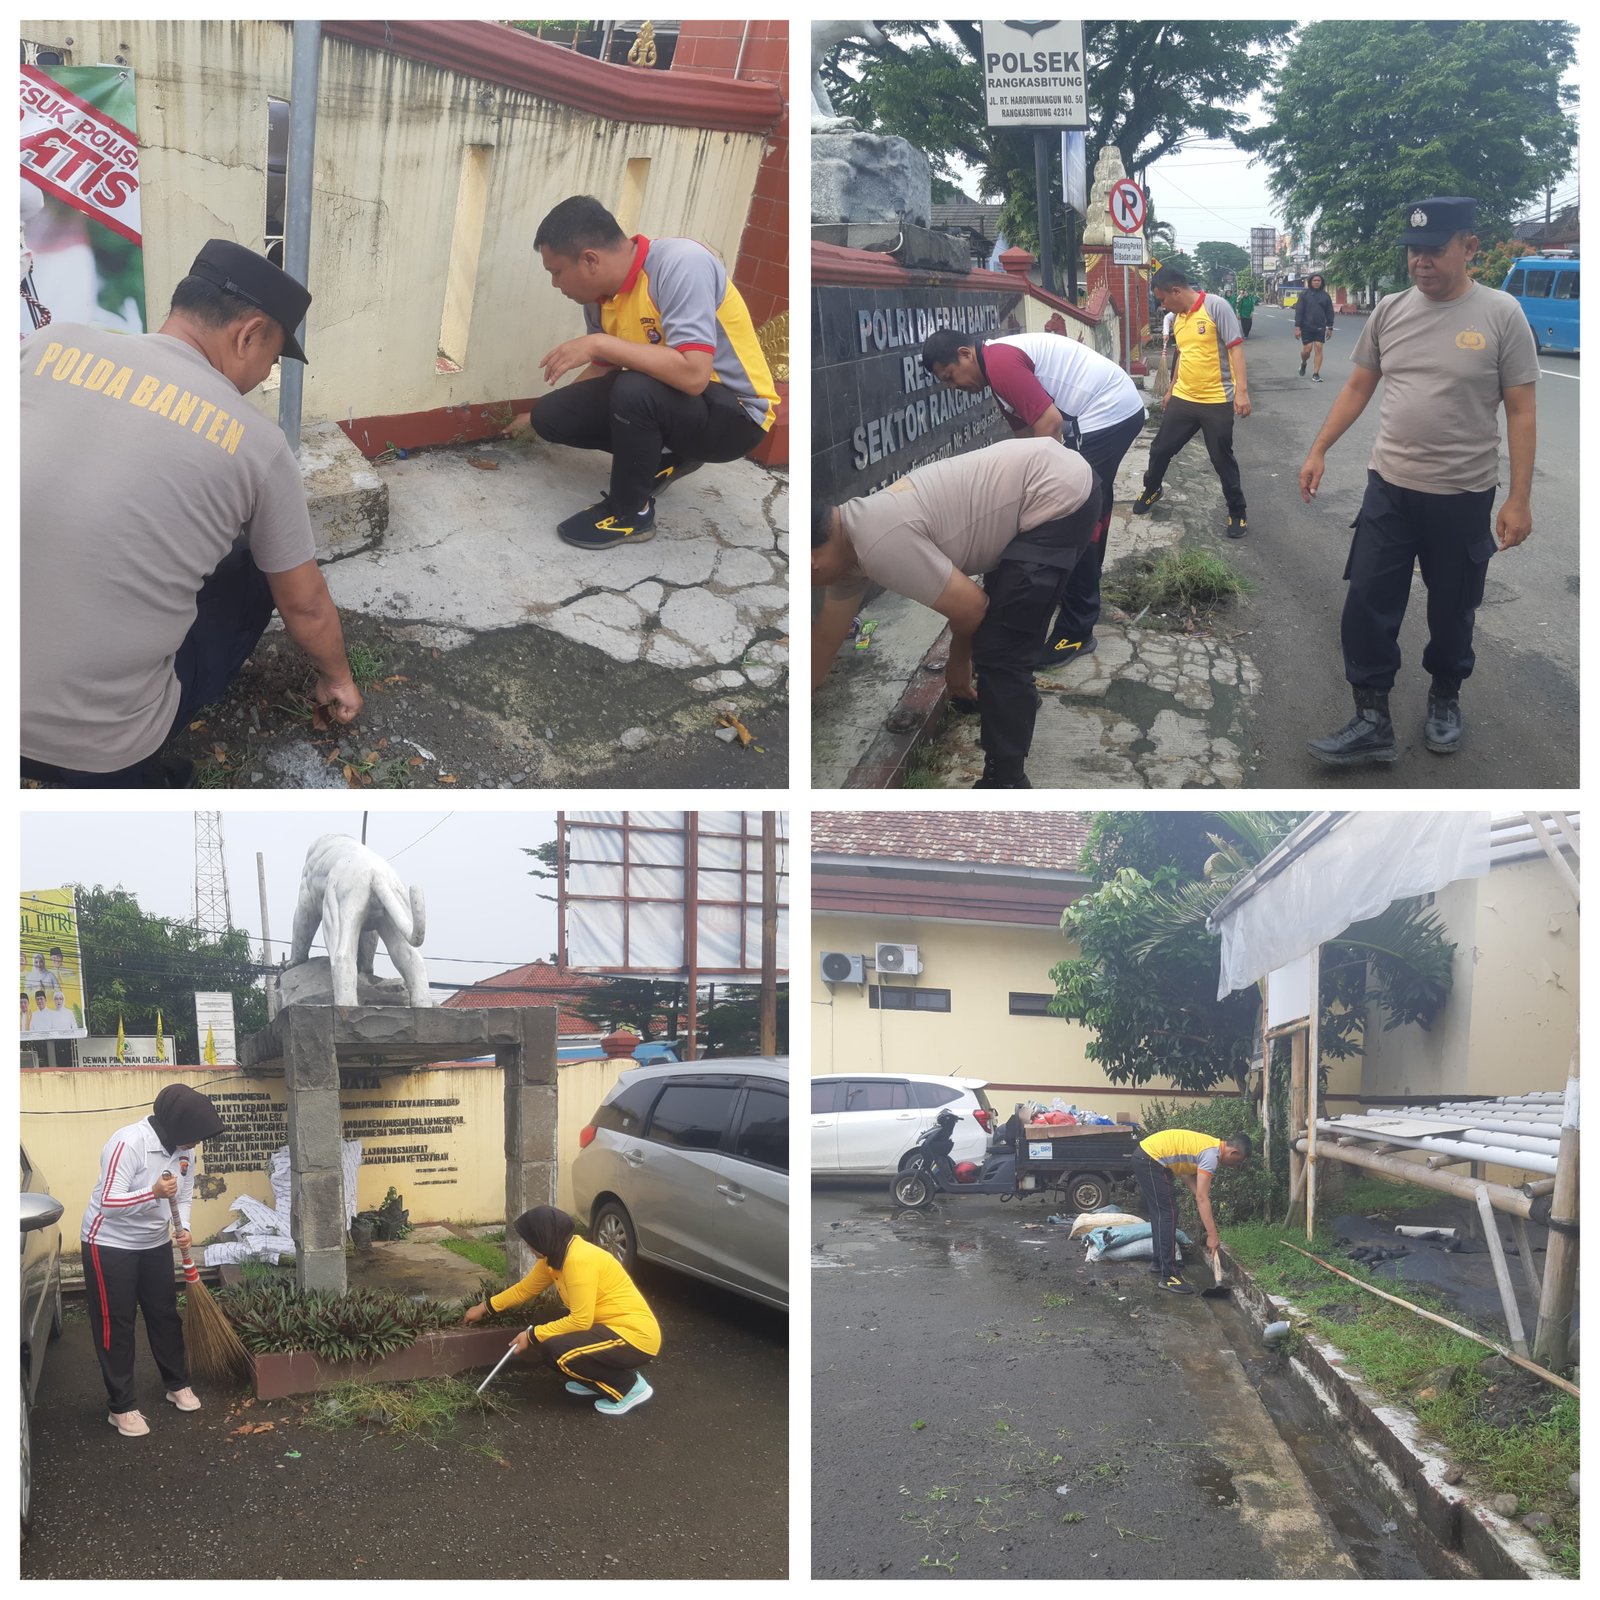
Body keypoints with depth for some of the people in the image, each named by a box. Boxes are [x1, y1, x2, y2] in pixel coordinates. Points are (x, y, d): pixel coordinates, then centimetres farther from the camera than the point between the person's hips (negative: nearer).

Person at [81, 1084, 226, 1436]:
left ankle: (178, 1385, 30)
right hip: (110, 1244, -7)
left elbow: (184, 1196, 7)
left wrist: (182, 1229, -12)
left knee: (165, 1315, 14)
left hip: (155, 1243, 7)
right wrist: (153, 1193, -45)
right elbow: (109, 1202, -31)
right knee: (115, 1325, 0)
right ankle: (121, 1406, 9)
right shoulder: (128, 1143, -28)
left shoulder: (183, 1149, -5)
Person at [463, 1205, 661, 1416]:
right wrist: (485, 1308, 28)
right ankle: (601, 1377, 15)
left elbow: (581, 1321, -24)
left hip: (636, 1335, -9)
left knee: (555, 1350, -21)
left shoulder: (579, 1260, -23)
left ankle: (629, 1387, -6)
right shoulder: (556, 1256, 6)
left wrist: (533, 1336, -15)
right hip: (613, 1328, 9)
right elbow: (525, 1289, 22)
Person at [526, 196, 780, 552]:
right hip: (663, 400, 8)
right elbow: (605, 368, 15)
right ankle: (663, 458, 13)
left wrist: (599, 343, -31)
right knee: (551, 414, -4)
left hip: (734, 413, -8)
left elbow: (693, 375, -37)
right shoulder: (601, 292, -4)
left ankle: (631, 513, -11)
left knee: (634, 391, -35)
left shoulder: (681, 264, -27)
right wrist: (537, 417, 19)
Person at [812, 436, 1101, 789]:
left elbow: (971, 606, -14)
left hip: (1059, 496, -10)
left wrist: (957, 662, 6)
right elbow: (826, 637, 20)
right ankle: (1015, 698, 54)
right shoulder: (846, 539, 7)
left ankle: (1006, 783, 1)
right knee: (998, 620, 30)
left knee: (997, 651, -7)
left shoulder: (878, 545, -24)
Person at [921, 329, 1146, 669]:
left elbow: (1050, 423, -22)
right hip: (1121, 408, 11)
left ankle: (1076, 632, -4)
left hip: (1106, 414, -11)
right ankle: (1085, 592, 42)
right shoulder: (1002, 360, 16)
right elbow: (1028, 430, 19)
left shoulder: (1000, 363, -17)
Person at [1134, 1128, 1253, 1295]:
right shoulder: (1211, 1155, -18)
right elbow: (1202, 1197, -24)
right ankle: (1168, 1276, -11)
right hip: (1150, 1161, -11)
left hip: (1145, 1154, 11)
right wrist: (1212, 1235, -25)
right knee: (1168, 1214, -10)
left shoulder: (1211, 1146, 12)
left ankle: (1158, 1262, 35)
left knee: (1160, 1214, 22)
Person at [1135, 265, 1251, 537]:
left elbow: (1235, 347, -16)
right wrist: (1172, 389, 27)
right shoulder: (1177, 317, 7)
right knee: (1161, 449, 15)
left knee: (1222, 459, 3)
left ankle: (1237, 512, 19)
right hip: (1183, 399, 6)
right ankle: (1151, 490, 41)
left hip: (1217, 401, -6)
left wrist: (1241, 390, -23)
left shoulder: (1216, 306, -14)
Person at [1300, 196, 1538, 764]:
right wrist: (1319, 450, 6)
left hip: (1463, 496, -3)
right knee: (1367, 605, -1)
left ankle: (1445, 700, 35)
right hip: (1389, 487, 3)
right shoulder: (1389, 311, 1)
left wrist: (1520, 498, -9)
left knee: (1452, 610, 12)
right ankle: (1372, 721, 7)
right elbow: (1358, 387, 12)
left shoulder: (1501, 314, -8)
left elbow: (1520, 411, -6)